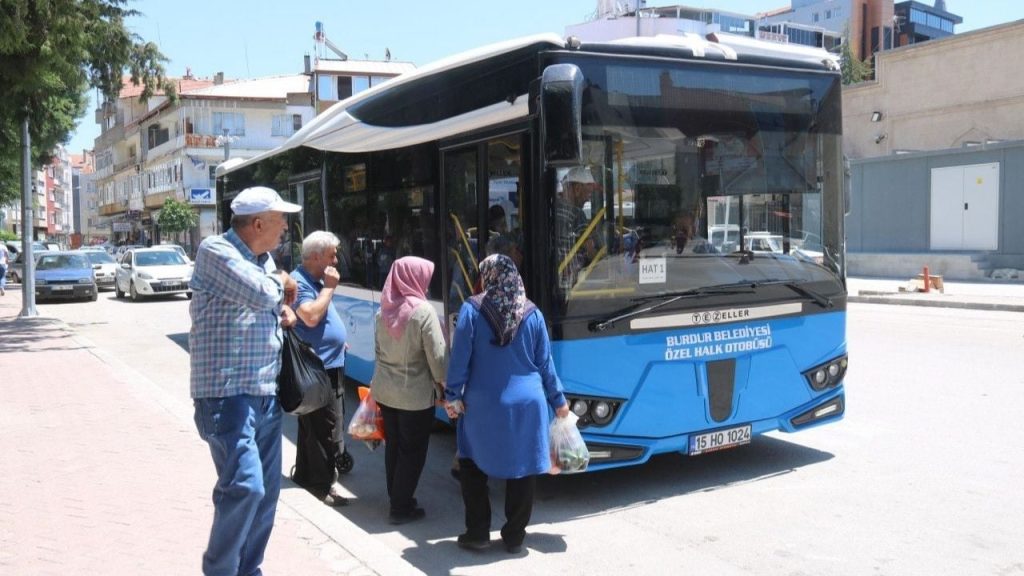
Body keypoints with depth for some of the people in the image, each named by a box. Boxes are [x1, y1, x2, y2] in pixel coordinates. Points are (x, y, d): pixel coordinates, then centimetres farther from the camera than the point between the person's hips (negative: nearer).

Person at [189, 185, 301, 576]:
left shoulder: (265, 259, 14)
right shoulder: (216, 251, -11)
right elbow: (263, 294, -24)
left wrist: (284, 308, 7)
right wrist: (280, 283, -2)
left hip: (266, 394, 8)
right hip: (228, 394, -8)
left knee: (266, 492, 12)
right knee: (245, 487, -16)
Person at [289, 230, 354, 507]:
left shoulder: (315, 280, 13)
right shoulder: (300, 282, -17)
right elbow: (311, 317, -31)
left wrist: (337, 339, 19)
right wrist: (329, 288, -22)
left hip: (328, 365, 10)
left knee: (313, 424, 20)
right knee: (327, 428, -6)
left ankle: (305, 472, 32)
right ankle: (323, 483, 2)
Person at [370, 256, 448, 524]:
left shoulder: (384, 310, 0)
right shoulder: (423, 311, -18)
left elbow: (379, 348, 11)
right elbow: (437, 356, -16)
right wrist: (445, 385, -2)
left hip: (384, 390, 6)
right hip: (415, 394, -6)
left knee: (393, 445, 18)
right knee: (412, 450, 6)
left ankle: (396, 498, 31)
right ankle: (401, 508, 13)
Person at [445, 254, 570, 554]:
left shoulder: (472, 309, -6)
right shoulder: (532, 313, 1)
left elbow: (460, 357, -7)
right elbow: (545, 362, 6)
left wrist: (452, 396, 3)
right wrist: (558, 400, 15)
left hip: (483, 403, -2)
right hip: (526, 402, 2)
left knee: (472, 464, 15)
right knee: (523, 468, 11)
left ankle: (478, 533, 16)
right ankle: (514, 537, 18)